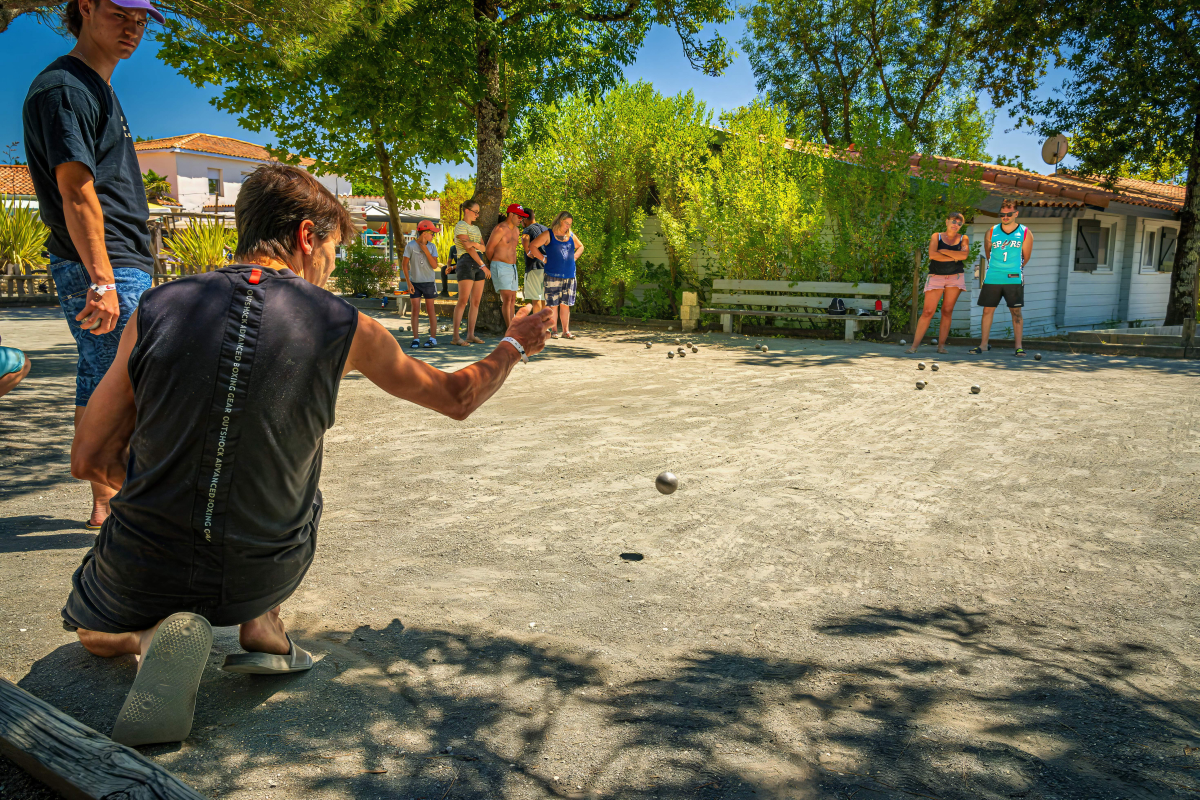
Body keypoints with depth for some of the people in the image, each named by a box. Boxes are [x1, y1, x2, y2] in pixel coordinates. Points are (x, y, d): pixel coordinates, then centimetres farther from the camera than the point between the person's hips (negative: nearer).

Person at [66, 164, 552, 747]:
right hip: (263, 579, 1)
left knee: (89, 625, 36)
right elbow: (457, 397, 5)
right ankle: (263, 626, 13)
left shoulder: (157, 309, -9)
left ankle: (154, 635, -1)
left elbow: (89, 460, -1)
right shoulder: (344, 327, -11)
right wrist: (514, 345, 23)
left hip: (142, 582, 0)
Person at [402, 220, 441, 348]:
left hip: (429, 282, 1)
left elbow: (434, 265, -10)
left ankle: (433, 338, 8)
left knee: (430, 310, 3)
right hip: (415, 283, -1)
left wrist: (426, 250, -17)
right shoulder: (410, 246, -7)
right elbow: (404, 264, -3)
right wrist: (408, 282, -8)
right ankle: (416, 339, 1)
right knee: (415, 310, -2)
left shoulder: (432, 247, -2)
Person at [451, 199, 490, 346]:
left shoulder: (476, 228, 21)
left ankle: (471, 335, 8)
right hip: (467, 262, -8)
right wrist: (484, 266, -16)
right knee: (463, 300, -14)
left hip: (479, 265, 8)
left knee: (476, 301, 4)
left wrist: (476, 244, -14)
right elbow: (468, 248, -13)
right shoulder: (460, 226, -4)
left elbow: (484, 248, 10)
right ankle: (455, 336, -14)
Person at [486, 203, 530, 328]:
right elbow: (489, 248, -8)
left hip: (512, 267, 9)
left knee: (513, 299, 6)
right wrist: (495, 262, 7)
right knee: (507, 298, -15)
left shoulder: (516, 230, 15)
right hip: (501, 267, -9)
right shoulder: (500, 229, -12)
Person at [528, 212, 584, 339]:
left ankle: (566, 331, 9)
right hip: (553, 276, -4)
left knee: (565, 304, 6)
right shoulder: (549, 235, -2)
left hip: (569, 276, 4)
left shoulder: (571, 236, 13)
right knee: (553, 305, -2)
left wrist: (575, 256, 14)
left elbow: (580, 246, 31)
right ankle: (553, 330, 5)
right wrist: (543, 258, -6)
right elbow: (532, 245, -6)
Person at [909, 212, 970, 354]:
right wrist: (954, 258, -6)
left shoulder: (964, 239, 11)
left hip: (955, 277, 2)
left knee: (947, 311, 0)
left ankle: (941, 345, 5)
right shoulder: (936, 237, 7)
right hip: (936, 277, -2)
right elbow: (932, 255, -11)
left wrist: (943, 251, -6)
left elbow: (964, 255, -9)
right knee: (928, 311, -8)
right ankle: (914, 345, -9)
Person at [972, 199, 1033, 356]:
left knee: (1016, 312, 0)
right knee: (988, 310, 2)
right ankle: (984, 344, 9)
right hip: (992, 279, 2)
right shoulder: (991, 233, 4)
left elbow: (1026, 257, 11)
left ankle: (1018, 346, 3)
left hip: (1014, 279, -1)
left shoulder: (1025, 234, 1)